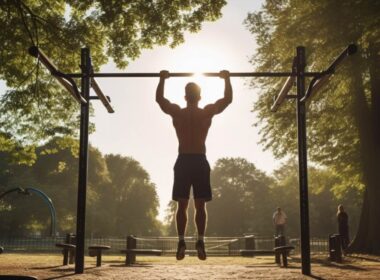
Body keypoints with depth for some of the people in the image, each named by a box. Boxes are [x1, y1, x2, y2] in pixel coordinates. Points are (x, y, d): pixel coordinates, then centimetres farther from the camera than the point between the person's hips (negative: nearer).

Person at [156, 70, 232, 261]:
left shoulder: (177, 112, 1)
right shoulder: (207, 112, 0)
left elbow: (159, 99, 16)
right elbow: (228, 99, 11)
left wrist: (163, 79, 25)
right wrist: (226, 79, 20)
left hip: (183, 162, 1)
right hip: (200, 162, 0)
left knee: (182, 205, 3)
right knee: (200, 206, 2)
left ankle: (181, 241, -5)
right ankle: (200, 241, -7)